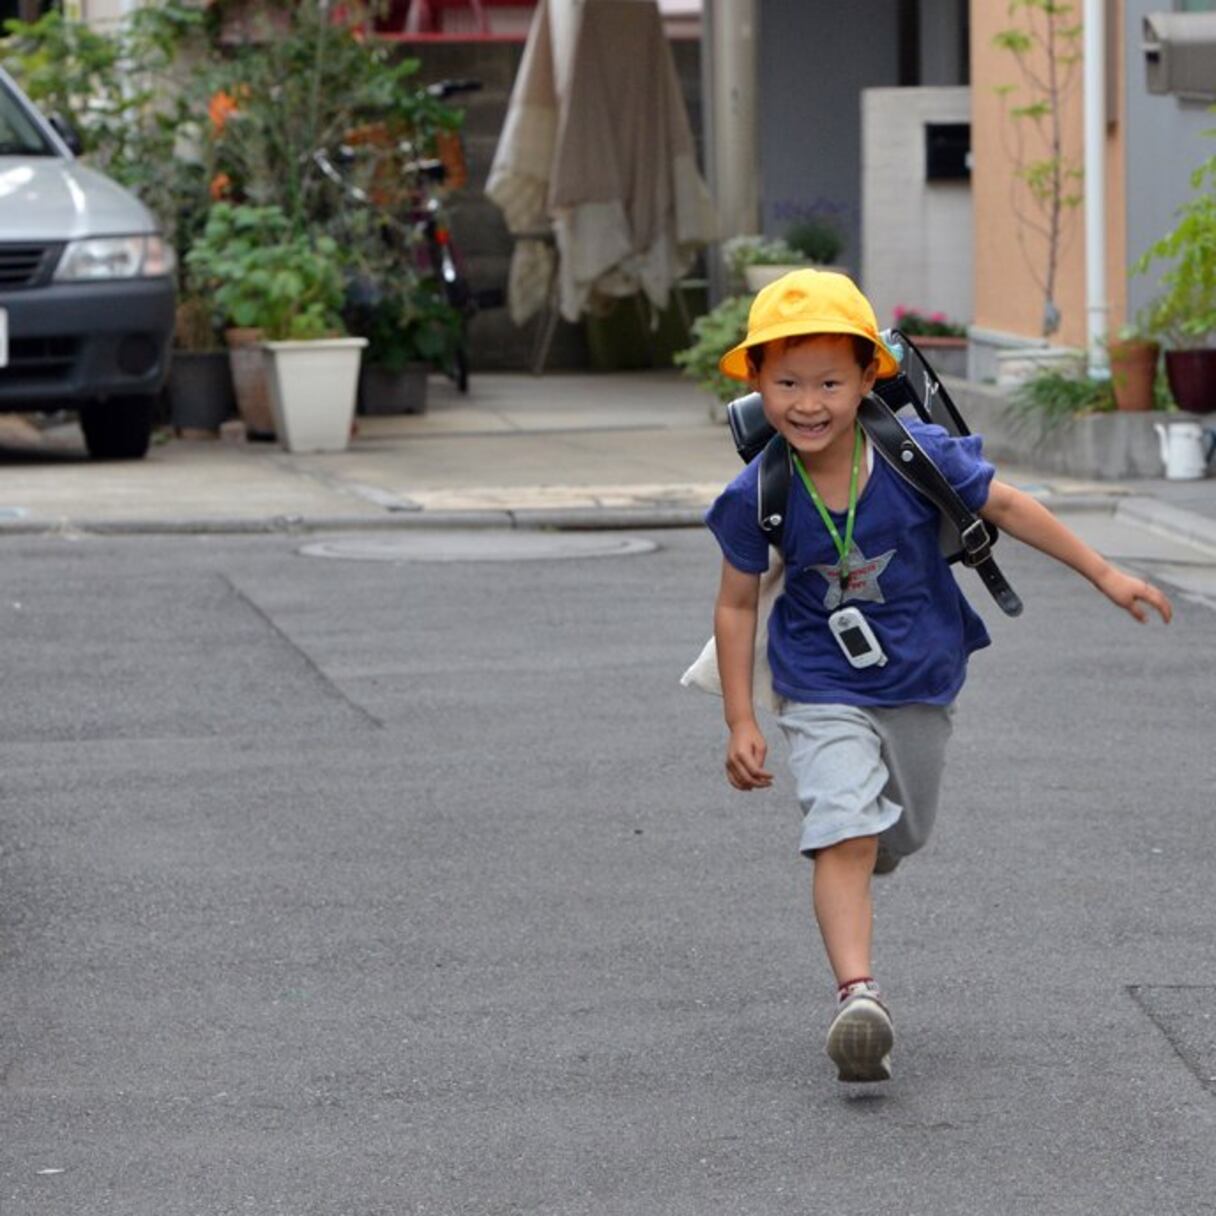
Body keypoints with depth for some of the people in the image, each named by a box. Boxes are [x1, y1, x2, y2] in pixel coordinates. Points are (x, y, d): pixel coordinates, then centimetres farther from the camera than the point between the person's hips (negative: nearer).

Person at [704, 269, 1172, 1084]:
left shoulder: (916, 455, -20)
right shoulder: (758, 497, -19)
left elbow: (1005, 506, -5)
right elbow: (737, 604, -7)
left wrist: (1104, 574, 0)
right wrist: (742, 726, -9)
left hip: (921, 686, 3)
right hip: (824, 693, -3)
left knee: (897, 838, 19)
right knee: (847, 834, -21)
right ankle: (858, 993, -30)